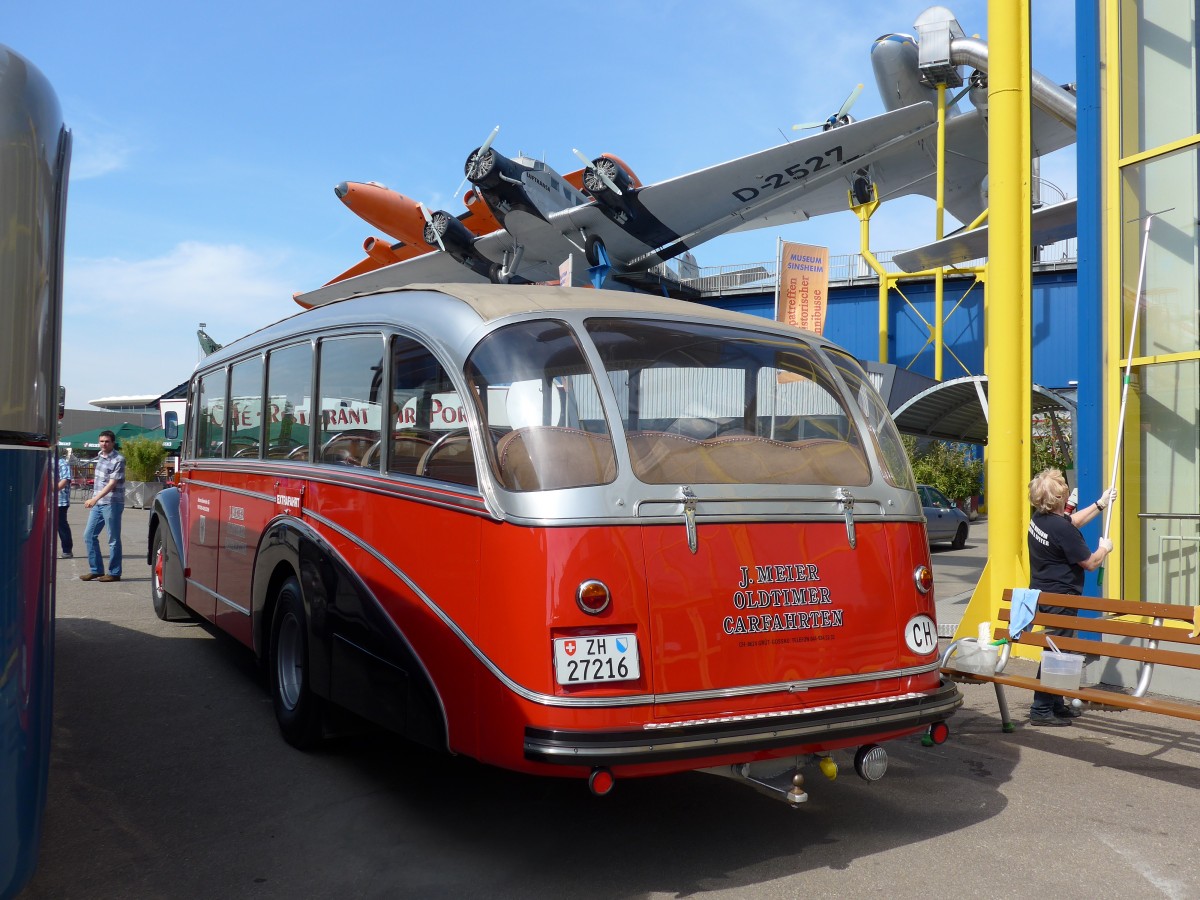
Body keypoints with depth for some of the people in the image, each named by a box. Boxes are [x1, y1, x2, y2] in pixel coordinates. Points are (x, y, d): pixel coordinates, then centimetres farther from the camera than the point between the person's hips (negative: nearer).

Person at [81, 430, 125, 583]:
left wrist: (95, 498, -26)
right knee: (89, 535, 8)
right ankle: (96, 570, 17)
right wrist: (93, 499, 19)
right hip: (98, 503, 8)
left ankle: (114, 573, 6)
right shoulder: (100, 457, 12)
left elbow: (112, 483, -18)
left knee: (114, 539, -1)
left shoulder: (118, 460, -12)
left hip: (112, 504, -8)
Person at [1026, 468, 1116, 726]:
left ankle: (1056, 704, 29)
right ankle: (1041, 710, 1)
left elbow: (1073, 521, 24)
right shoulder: (1061, 529, -25)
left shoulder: (1039, 518, 3)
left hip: (1042, 593, 10)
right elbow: (1091, 564, -14)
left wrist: (1100, 504, 27)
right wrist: (1104, 549, 5)